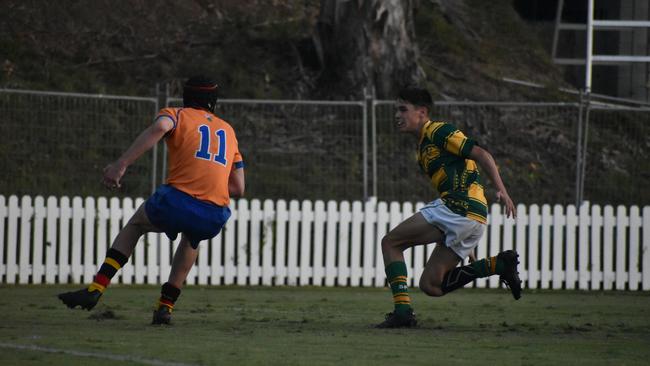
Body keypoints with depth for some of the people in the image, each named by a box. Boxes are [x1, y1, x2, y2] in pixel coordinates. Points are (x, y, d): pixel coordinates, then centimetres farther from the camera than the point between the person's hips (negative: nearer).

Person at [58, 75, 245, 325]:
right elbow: (238, 188, 21)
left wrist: (121, 164, -18)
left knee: (135, 224, 28)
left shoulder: (178, 115, 14)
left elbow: (159, 127, -13)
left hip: (176, 202, -3)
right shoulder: (228, 130, 26)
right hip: (215, 218, 3)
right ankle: (166, 307, 29)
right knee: (191, 238, 39)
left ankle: (96, 289, 15)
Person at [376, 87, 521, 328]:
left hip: (458, 208, -10)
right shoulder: (423, 148, 27)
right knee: (430, 285, 9)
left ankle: (402, 311, -12)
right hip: (474, 219, 10)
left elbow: (481, 154, -11)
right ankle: (498, 265, 3)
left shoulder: (438, 131, -2)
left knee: (390, 242, -3)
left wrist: (501, 190, -23)